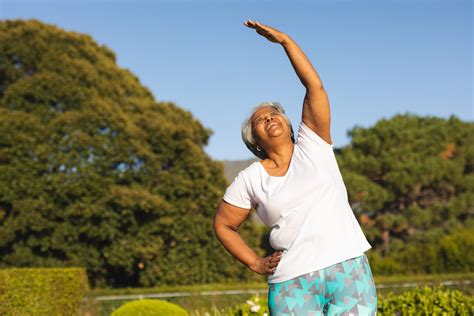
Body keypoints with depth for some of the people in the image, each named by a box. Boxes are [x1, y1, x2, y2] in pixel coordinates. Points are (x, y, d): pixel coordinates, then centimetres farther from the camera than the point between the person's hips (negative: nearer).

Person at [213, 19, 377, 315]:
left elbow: (315, 85, 0)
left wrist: (285, 39, -2)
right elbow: (223, 225, 17)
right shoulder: (250, 179, 8)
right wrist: (256, 263, 8)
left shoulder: (313, 146, 8)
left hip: (349, 269, 0)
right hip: (293, 285, 0)